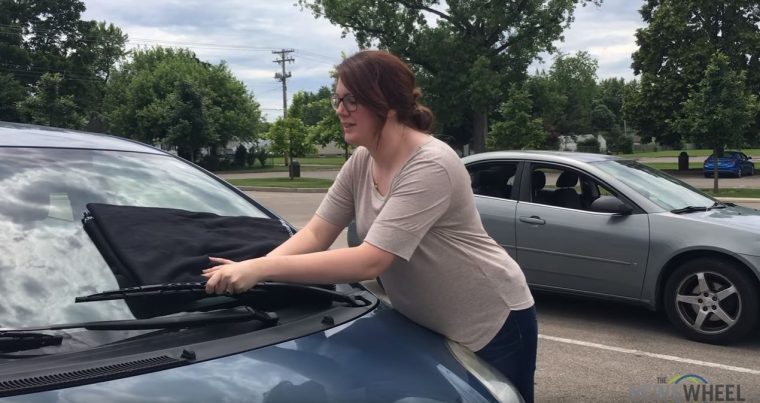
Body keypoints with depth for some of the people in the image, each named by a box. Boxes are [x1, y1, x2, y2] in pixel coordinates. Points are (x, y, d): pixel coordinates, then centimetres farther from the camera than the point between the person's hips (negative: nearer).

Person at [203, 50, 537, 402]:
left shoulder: (431, 166, -30)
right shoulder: (361, 163, -3)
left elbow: (370, 262, -35)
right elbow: (316, 234, -4)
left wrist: (261, 269, -36)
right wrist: (254, 268, -23)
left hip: (492, 323, -7)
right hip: (427, 324, 7)